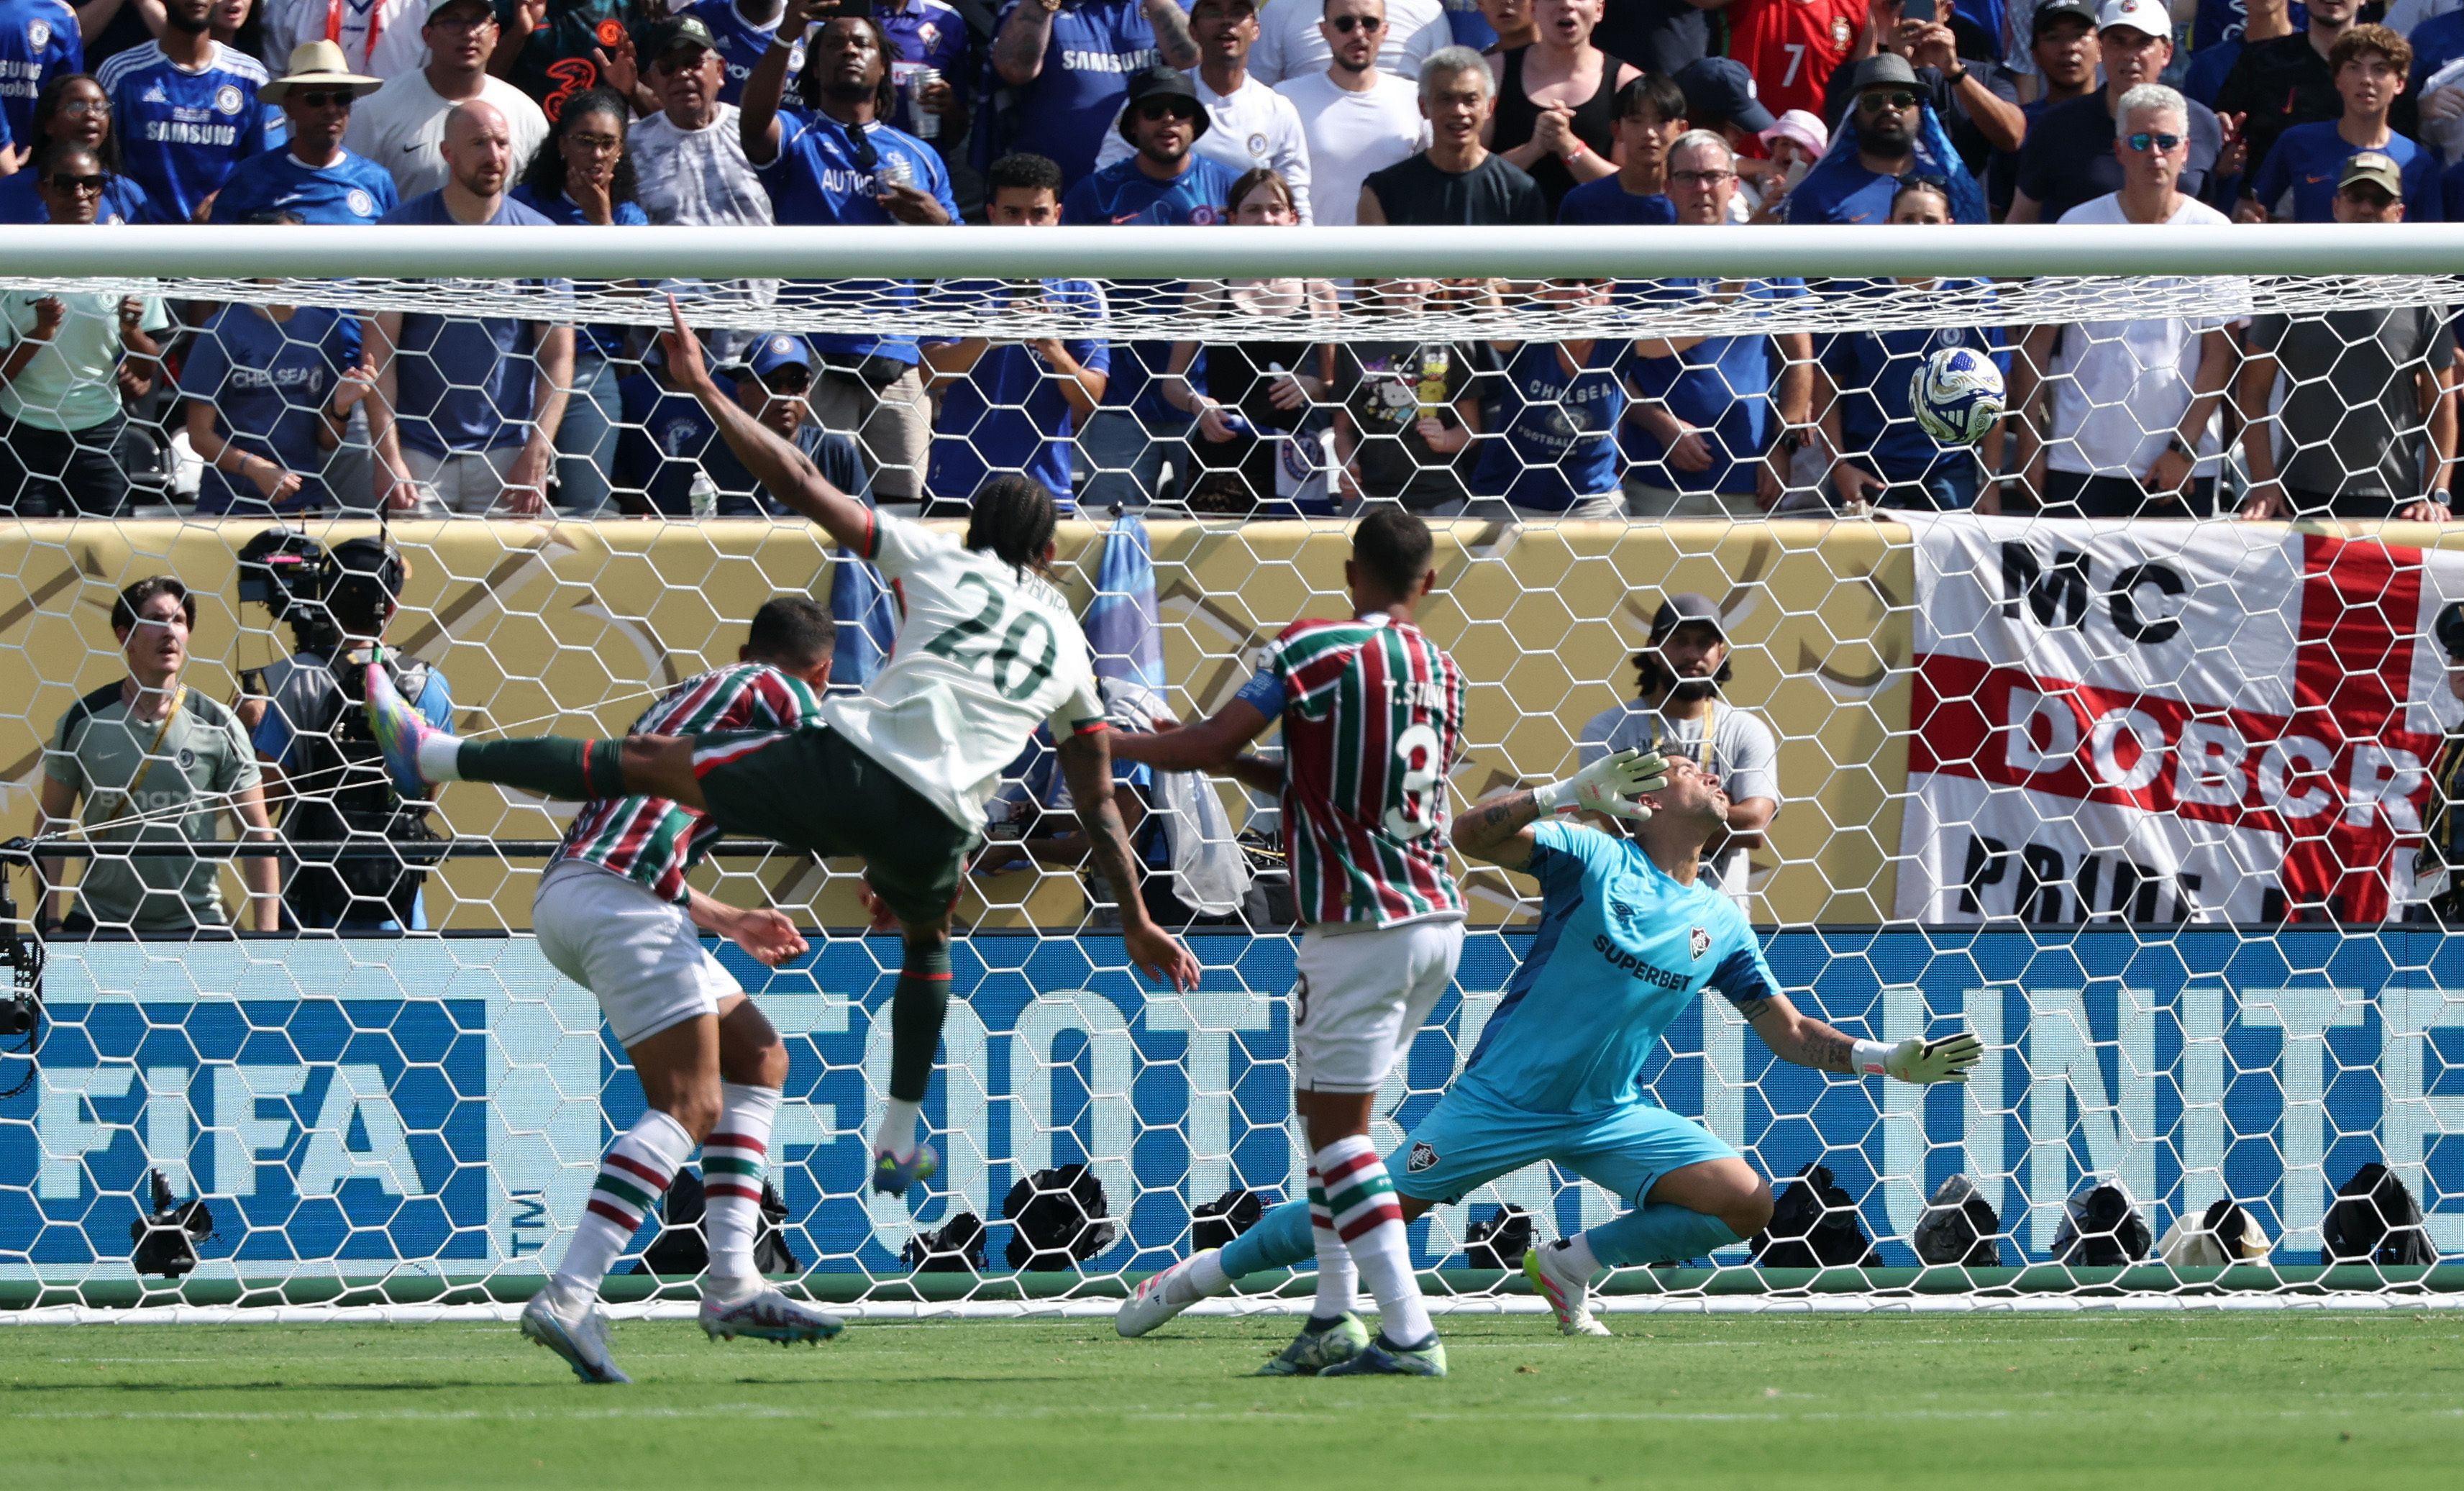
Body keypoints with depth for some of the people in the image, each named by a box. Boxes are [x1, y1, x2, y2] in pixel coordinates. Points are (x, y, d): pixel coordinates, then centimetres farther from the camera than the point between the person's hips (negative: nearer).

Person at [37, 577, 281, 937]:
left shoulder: (218, 725, -1)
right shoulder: (84, 720, 1)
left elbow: (257, 832, 0)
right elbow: (50, 823, 5)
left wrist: (267, 932, -9)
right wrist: (50, 919, -5)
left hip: (195, 923, -1)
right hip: (98, 923, 1)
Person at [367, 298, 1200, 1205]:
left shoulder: (940, 560, 15)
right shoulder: (1067, 646, 23)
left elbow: (797, 484, 9)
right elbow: (1098, 806, 26)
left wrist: (705, 391, 16)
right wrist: (1138, 923, 36)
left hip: (848, 765, -3)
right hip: (936, 826, 3)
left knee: (645, 764, 4)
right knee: (927, 942, 35)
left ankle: (433, 757, 3)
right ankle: (898, 1144, 37)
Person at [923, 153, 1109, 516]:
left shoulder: (1080, 292, 5)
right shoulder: (962, 282, 4)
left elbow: (1090, 398, -1)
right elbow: (931, 370, -8)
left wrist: (1055, 354, -21)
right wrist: (989, 339, -25)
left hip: (1045, 484, 1)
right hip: (959, 484, -1)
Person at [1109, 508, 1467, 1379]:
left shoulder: (1317, 650, -10)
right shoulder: (1444, 676, 12)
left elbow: (1208, 743, -14)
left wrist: (1120, 743, 4)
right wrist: (1253, 773, 21)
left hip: (1363, 923, -8)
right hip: (1437, 920, 8)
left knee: (1338, 1130, -5)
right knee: (1327, 1112, 17)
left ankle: (1409, 1332, -15)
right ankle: (1332, 1323, 13)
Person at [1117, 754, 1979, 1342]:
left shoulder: (1721, 927, 7)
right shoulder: (1594, 859, -8)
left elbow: (1789, 1032, 13)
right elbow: (1473, 837, -21)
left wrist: (1887, 1060, 1)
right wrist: (1570, 794, -34)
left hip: (1610, 1114, 5)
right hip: (1507, 1096, -5)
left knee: (1745, 1203, -11)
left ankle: (1573, 1264, 6)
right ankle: (1205, 1273, 12)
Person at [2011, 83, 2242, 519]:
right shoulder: (2079, 225, 4)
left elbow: (2219, 356, 1)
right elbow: (2037, 342, 6)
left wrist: (2183, 449, -6)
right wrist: (2030, 445, 0)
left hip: (2181, 467, -1)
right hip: (2080, 462, 1)